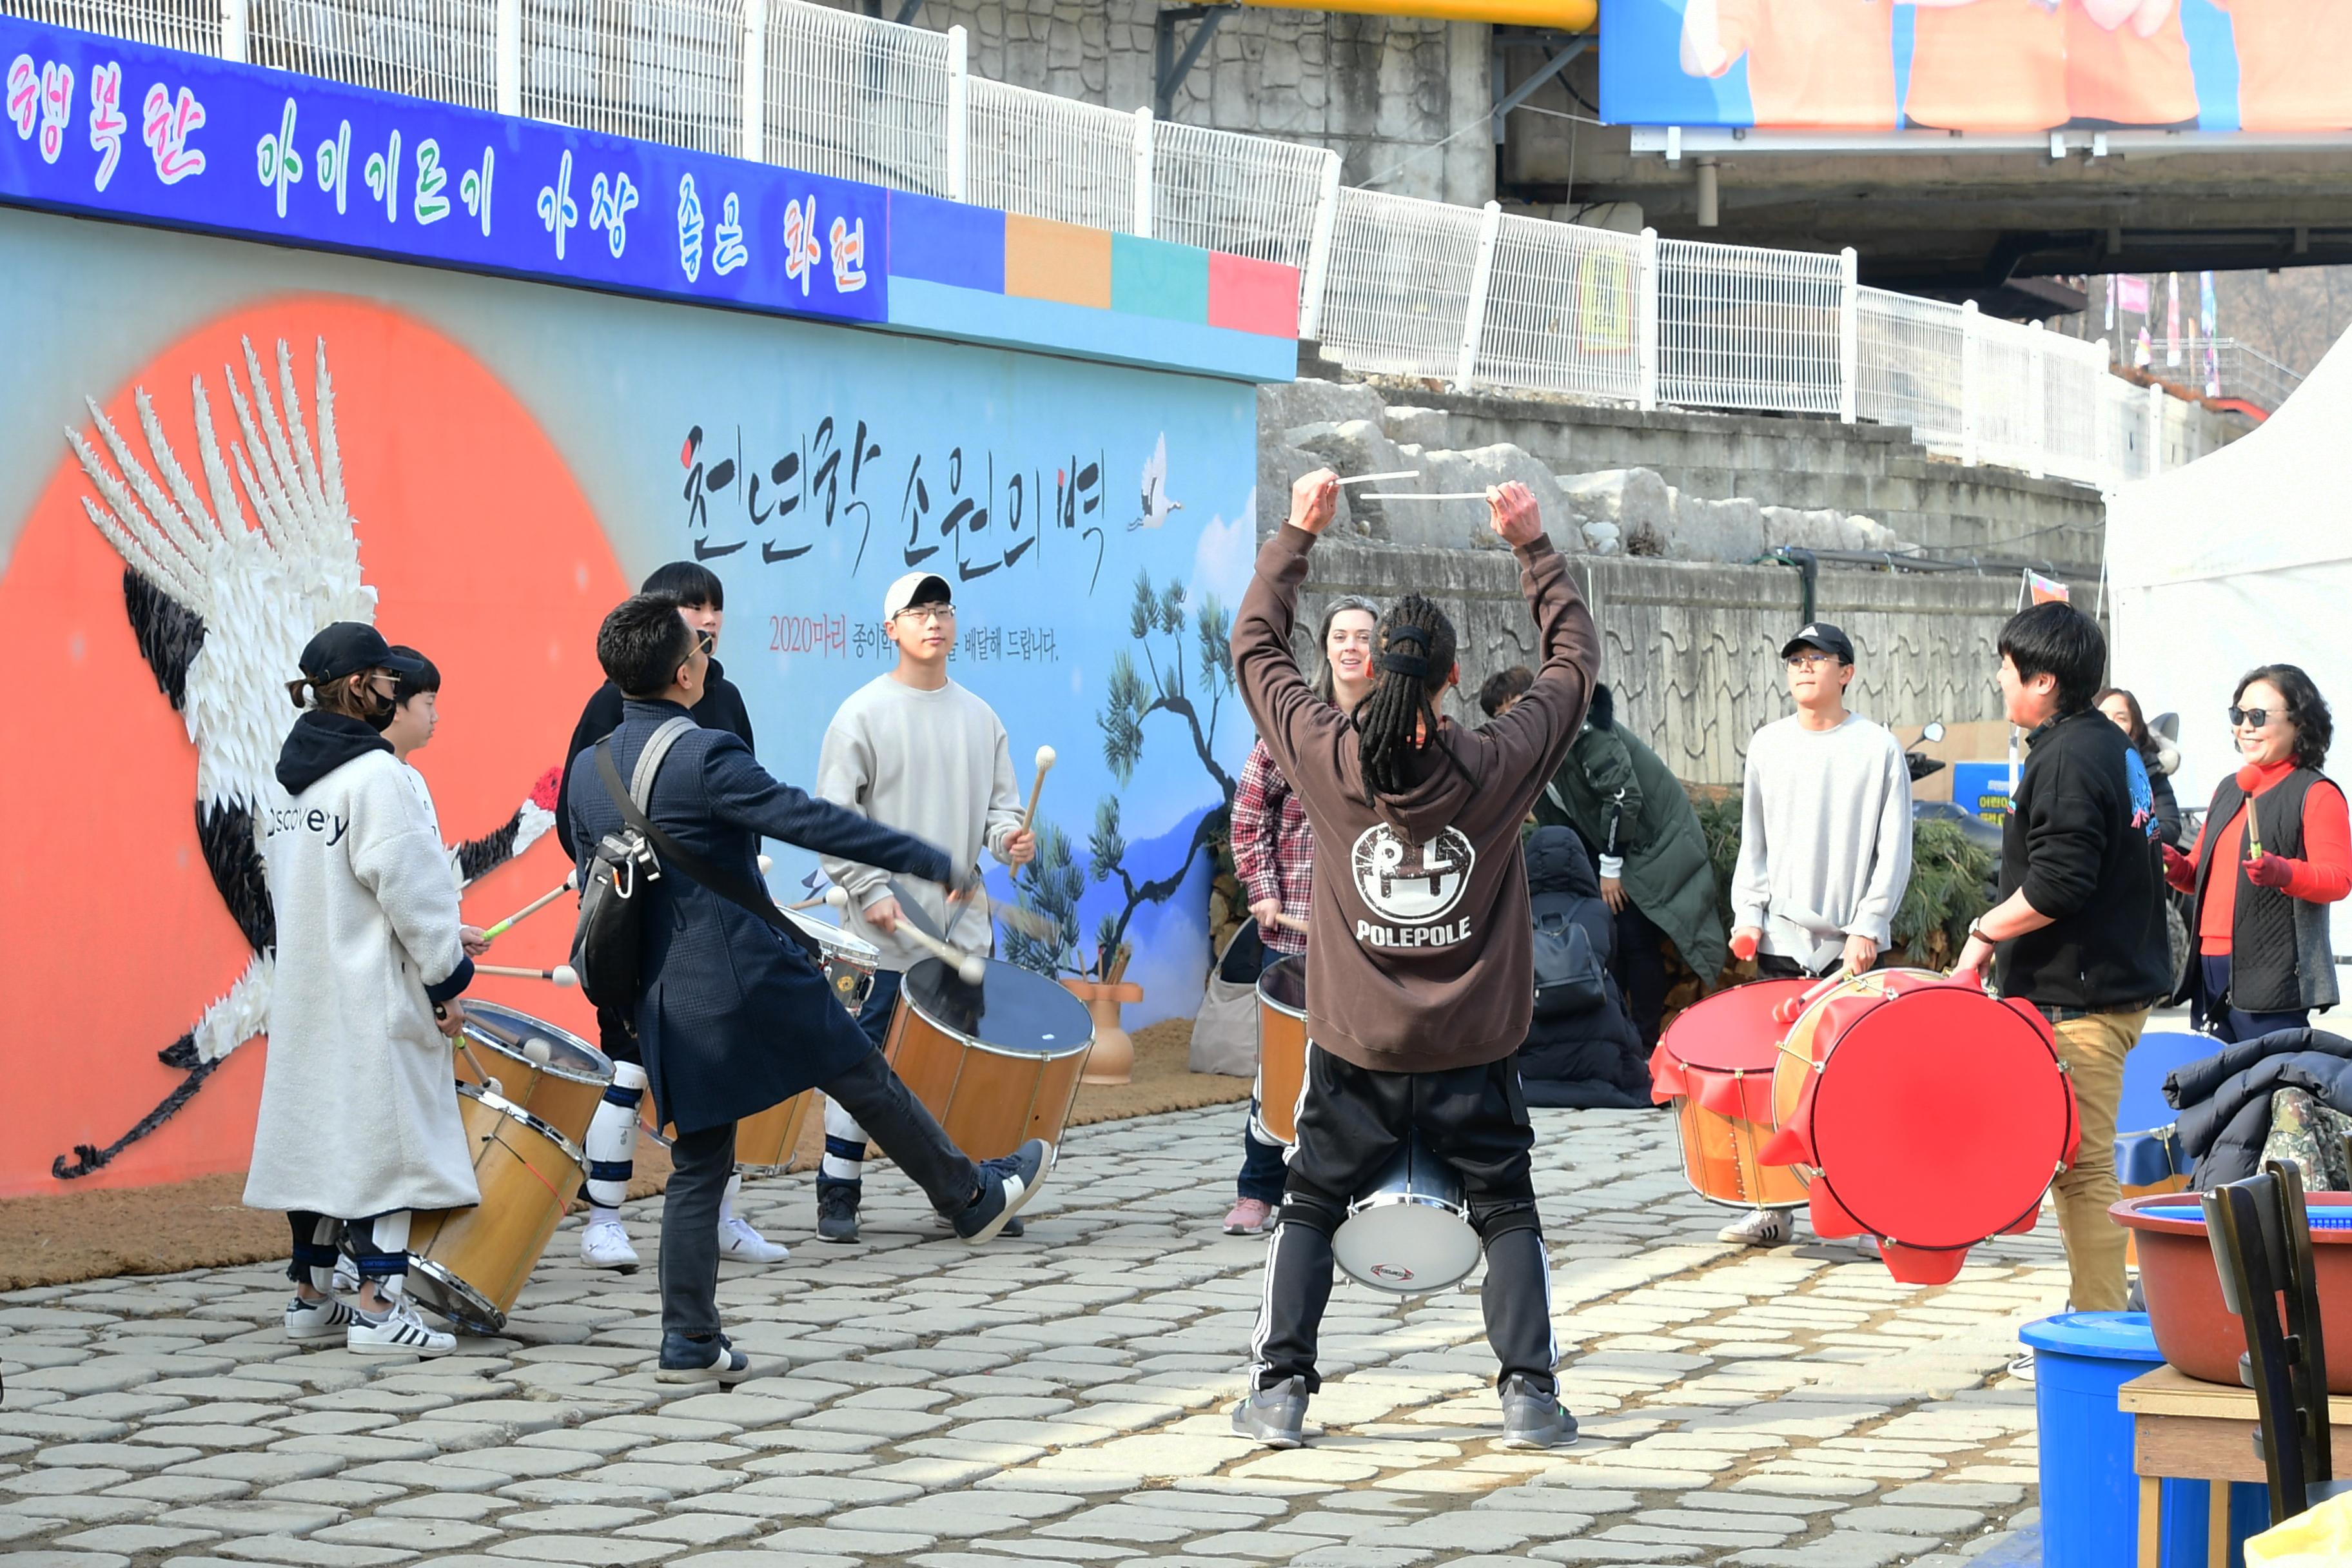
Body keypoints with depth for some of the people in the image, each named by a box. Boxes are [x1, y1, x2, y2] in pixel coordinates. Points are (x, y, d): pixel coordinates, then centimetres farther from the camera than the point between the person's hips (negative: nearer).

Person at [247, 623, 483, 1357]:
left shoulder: (292, 775, 10)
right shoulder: (372, 773, -16)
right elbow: (407, 884, -18)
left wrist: (439, 939, 21)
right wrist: (446, 976, -8)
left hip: (305, 988, 9)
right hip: (374, 995, -9)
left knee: (316, 1133, 13)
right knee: (384, 1138, -5)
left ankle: (311, 1296, 20)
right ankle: (379, 1308, -6)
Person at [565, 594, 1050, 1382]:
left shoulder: (589, 771, 7)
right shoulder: (704, 756, -17)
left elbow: (594, 895, 15)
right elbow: (813, 822, -18)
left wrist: (623, 997, 26)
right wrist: (936, 863, -12)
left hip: (667, 1005, 7)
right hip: (752, 980, -7)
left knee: (697, 1168, 11)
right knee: (870, 1085, 13)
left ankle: (689, 1342, 9)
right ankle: (975, 1198, 30)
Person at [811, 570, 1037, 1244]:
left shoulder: (980, 717, 12)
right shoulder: (863, 714, -3)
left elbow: (999, 801, 15)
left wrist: (1010, 837, -8)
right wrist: (872, 892, -14)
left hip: (965, 924, 4)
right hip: (884, 930, -4)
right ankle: (838, 1194, 6)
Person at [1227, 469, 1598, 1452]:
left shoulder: (1326, 757, -11)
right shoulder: (1501, 764, -12)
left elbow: (1255, 643, 5)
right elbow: (1574, 660, 5)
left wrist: (1298, 535, 11)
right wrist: (1535, 549, 10)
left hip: (1356, 1046, 1)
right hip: (1475, 1048, 0)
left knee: (1310, 1209, 14)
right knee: (1508, 1215, 11)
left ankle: (1279, 1390, 6)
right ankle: (1530, 1394, 1)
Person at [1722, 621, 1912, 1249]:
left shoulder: (1878, 748, 1)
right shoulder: (1768, 744, 11)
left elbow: (1894, 849, -1)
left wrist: (1868, 926, -9)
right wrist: (1748, 914, 4)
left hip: (1850, 943, -3)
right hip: (1780, 939, 3)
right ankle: (1773, 1208, 5)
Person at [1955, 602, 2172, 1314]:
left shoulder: (2067, 760, -17)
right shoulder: (2109, 743, 14)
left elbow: (2058, 884, -24)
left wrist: (1986, 931, -13)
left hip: (2079, 999, -11)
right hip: (2118, 981, 11)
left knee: (2082, 1166, -8)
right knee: (2084, 1163, 17)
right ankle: (2098, 1310, 22)